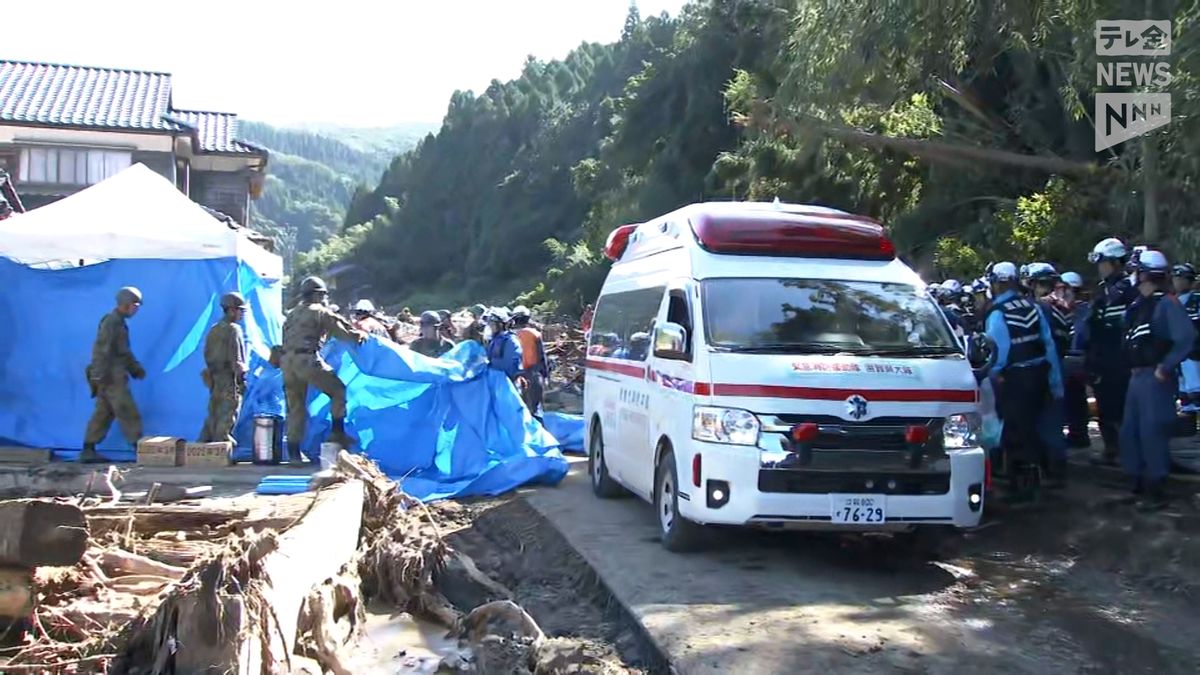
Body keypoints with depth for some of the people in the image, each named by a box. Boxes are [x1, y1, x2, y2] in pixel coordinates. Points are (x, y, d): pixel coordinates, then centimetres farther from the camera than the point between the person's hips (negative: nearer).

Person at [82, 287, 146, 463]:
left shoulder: (119, 323, 18)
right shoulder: (111, 322, -13)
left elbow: (124, 352, 25)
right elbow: (101, 350, -19)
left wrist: (135, 368, 16)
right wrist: (99, 376, -23)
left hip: (113, 377, 10)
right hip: (111, 377, -10)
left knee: (103, 413, 9)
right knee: (128, 413, -7)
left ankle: (88, 450, 11)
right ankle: (139, 448, -6)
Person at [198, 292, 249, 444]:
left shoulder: (214, 329, 11)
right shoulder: (233, 329, -13)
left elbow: (207, 354, 15)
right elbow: (236, 359, -17)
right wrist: (241, 379, -13)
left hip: (214, 377, 8)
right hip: (229, 378, -8)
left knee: (213, 413, 14)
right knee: (228, 414, 0)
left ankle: (204, 441, 17)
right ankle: (222, 441, 3)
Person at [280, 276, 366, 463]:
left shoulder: (292, 314, 26)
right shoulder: (321, 312, 4)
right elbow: (342, 332, 2)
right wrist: (360, 335, 17)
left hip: (287, 361, 7)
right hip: (307, 360, -7)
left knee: (295, 408, 11)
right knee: (338, 390, 7)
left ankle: (293, 453, 11)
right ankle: (337, 433, 1)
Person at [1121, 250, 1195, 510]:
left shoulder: (1166, 303, -12)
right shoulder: (1140, 305, 14)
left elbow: (1187, 337, -23)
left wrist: (1165, 367, -20)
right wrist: (1133, 369, 11)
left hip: (1155, 379, -9)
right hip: (1137, 378, 9)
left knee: (1152, 434, -6)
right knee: (1129, 433, 11)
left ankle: (1156, 491, 3)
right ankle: (1139, 486, 22)